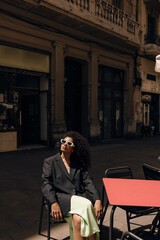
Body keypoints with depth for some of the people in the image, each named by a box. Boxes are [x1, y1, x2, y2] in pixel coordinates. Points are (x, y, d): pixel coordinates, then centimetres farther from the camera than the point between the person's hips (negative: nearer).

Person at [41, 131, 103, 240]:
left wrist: (97, 200, -10)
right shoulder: (50, 162, 10)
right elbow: (46, 183, -2)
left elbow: (88, 182, 7)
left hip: (79, 198, 2)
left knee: (78, 219, -31)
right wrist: (53, 203, -19)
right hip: (61, 197, -2)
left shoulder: (78, 164, 17)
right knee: (86, 205, -30)